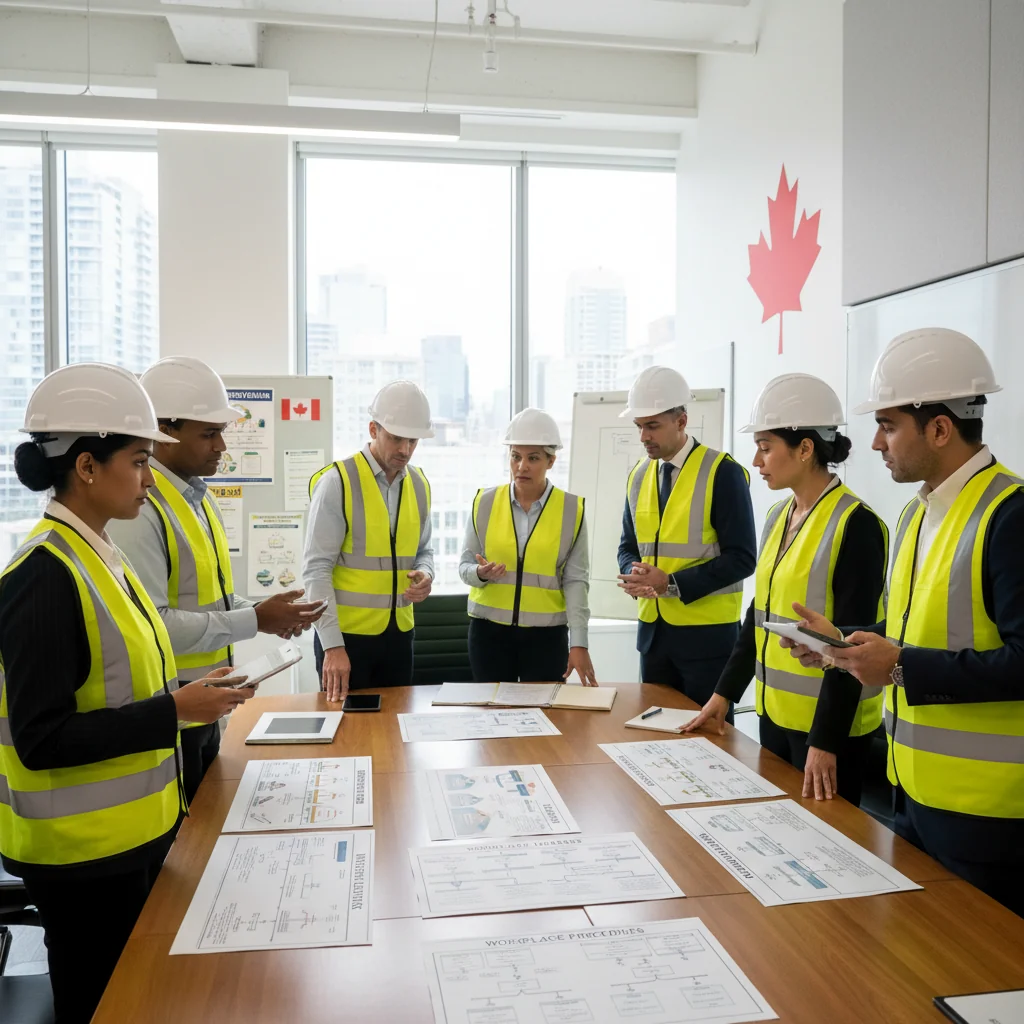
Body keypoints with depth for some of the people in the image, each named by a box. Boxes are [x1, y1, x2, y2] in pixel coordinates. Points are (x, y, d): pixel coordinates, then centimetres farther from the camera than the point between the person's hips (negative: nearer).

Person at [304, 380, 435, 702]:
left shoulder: (419, 484, 5)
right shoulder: (337, 481, -13)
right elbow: (316, 569, -15)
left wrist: (426, 574, -8)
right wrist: (332, 644, -19)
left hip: (399, 633, 5)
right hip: (345, 633, -5)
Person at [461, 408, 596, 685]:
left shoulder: (571, 509, -3)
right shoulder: (485, 502, 0)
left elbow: (575, 580, -5)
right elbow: (465, 565, 5)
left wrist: (578, 642, -11)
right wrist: (480, 573, -17)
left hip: (546, 633, -1)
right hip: (489, 630, 1)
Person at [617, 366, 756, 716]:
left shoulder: (722, 472, -12)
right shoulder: (639, 475, 7)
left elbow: (741, 558, -14)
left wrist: (672, 583, -20)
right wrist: (633, 572, -10)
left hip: (706, 632, -6)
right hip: (652, 629, 6)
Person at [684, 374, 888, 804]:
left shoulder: (854, 525, -17)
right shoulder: (778, 516, 6)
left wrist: (825, 740, -20)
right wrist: (724, 693, 11)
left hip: (828, 723, -7)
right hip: (774, 712, 7)